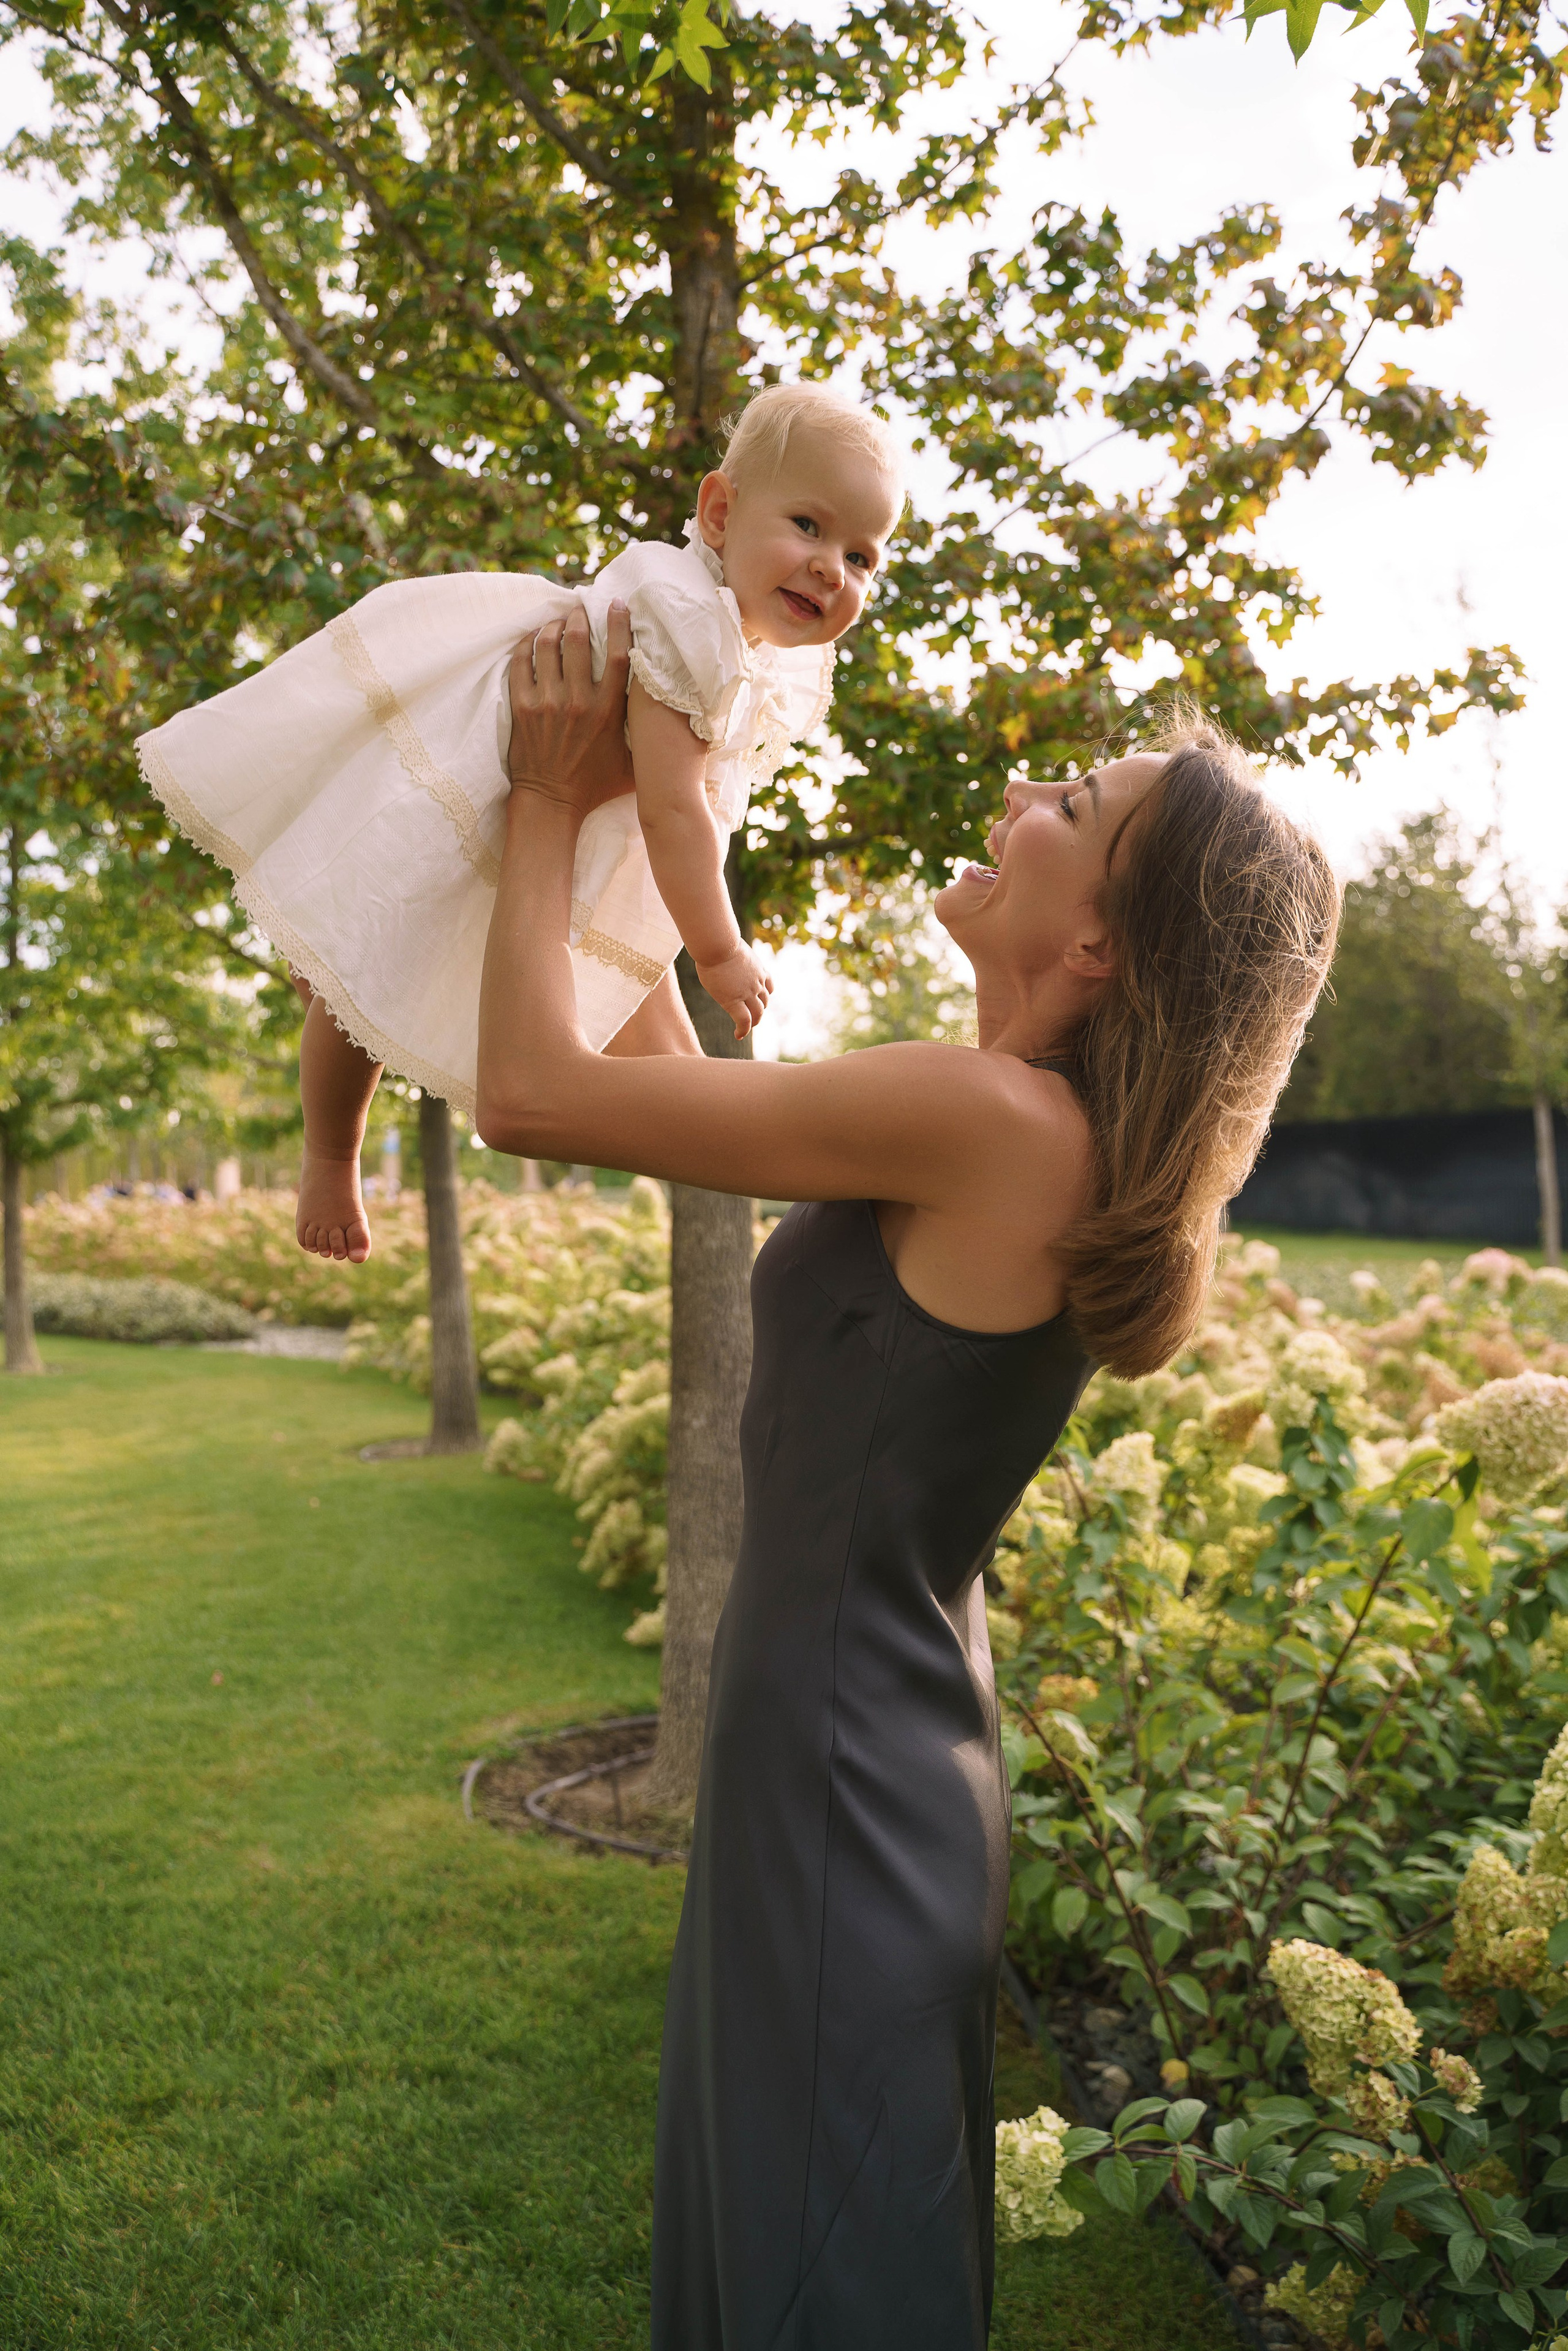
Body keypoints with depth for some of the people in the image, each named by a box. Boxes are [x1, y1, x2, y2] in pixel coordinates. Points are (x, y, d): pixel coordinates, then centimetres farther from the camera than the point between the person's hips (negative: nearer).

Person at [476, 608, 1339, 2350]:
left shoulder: (998, 1121, -25)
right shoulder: (1033, 1146, 3)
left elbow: (531, 1093, -20)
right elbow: (690, 1091, 15)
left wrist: (553, 803, -6)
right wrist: (607, 839, 20)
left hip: (842, 1790, -8)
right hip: (844, 1758, 8)